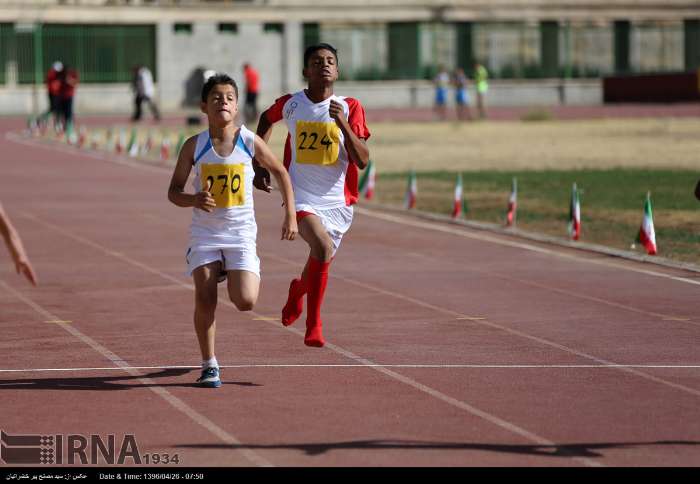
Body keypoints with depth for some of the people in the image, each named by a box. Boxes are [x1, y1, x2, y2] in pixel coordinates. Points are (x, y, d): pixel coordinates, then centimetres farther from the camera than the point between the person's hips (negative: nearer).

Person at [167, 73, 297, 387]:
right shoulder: (194, 146, -5)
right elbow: (173, 191, 1)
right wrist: (194, 200, -21)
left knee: (245, 302, -13)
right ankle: (209, 365, 7)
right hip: (204, 232, 0)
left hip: (241, 232, 0)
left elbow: (280, 173, 11)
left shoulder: (250, 143, -6)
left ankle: (248, 276, 25)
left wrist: (290, 216, 9)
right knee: (205, 299, -12)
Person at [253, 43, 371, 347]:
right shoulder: (290, 104, -1)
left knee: (320, 260, 15)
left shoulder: (350, 108, -4)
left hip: (338, 200, 2)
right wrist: (260, 165, 17)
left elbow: (362, 160, -10)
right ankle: (314, 326, -15)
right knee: (323, 249, -27)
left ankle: (298, 290, 52)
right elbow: (266, 120, 23)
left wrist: (342, 124, -23)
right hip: (302, 196, -2)